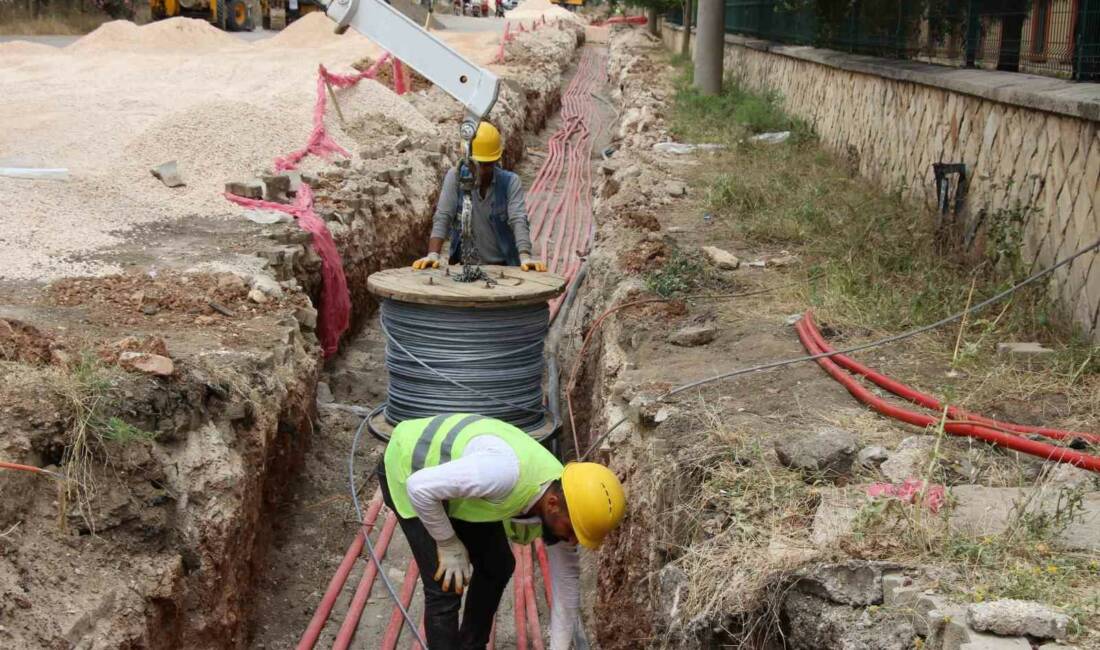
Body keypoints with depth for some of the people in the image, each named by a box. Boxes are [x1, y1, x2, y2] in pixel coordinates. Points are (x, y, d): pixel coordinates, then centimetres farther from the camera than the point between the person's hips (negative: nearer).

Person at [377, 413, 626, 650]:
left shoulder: (563, 499, -15)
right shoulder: (507, 472, -41)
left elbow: (566, 581, 0)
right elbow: (419, 487, -33)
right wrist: (449, 545, -19)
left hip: (450, 470, 8)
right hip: (408, 466, -7)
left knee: (497, 567, 12)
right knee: (445, 586, -11)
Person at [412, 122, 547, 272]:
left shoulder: (510, 182, -5)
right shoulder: (455, 177, -4)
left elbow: (518, 220, -16)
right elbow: (442, 218, -10)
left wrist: (525, 257, -32)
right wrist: (433, 255, -24)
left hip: (504, 265, -1)